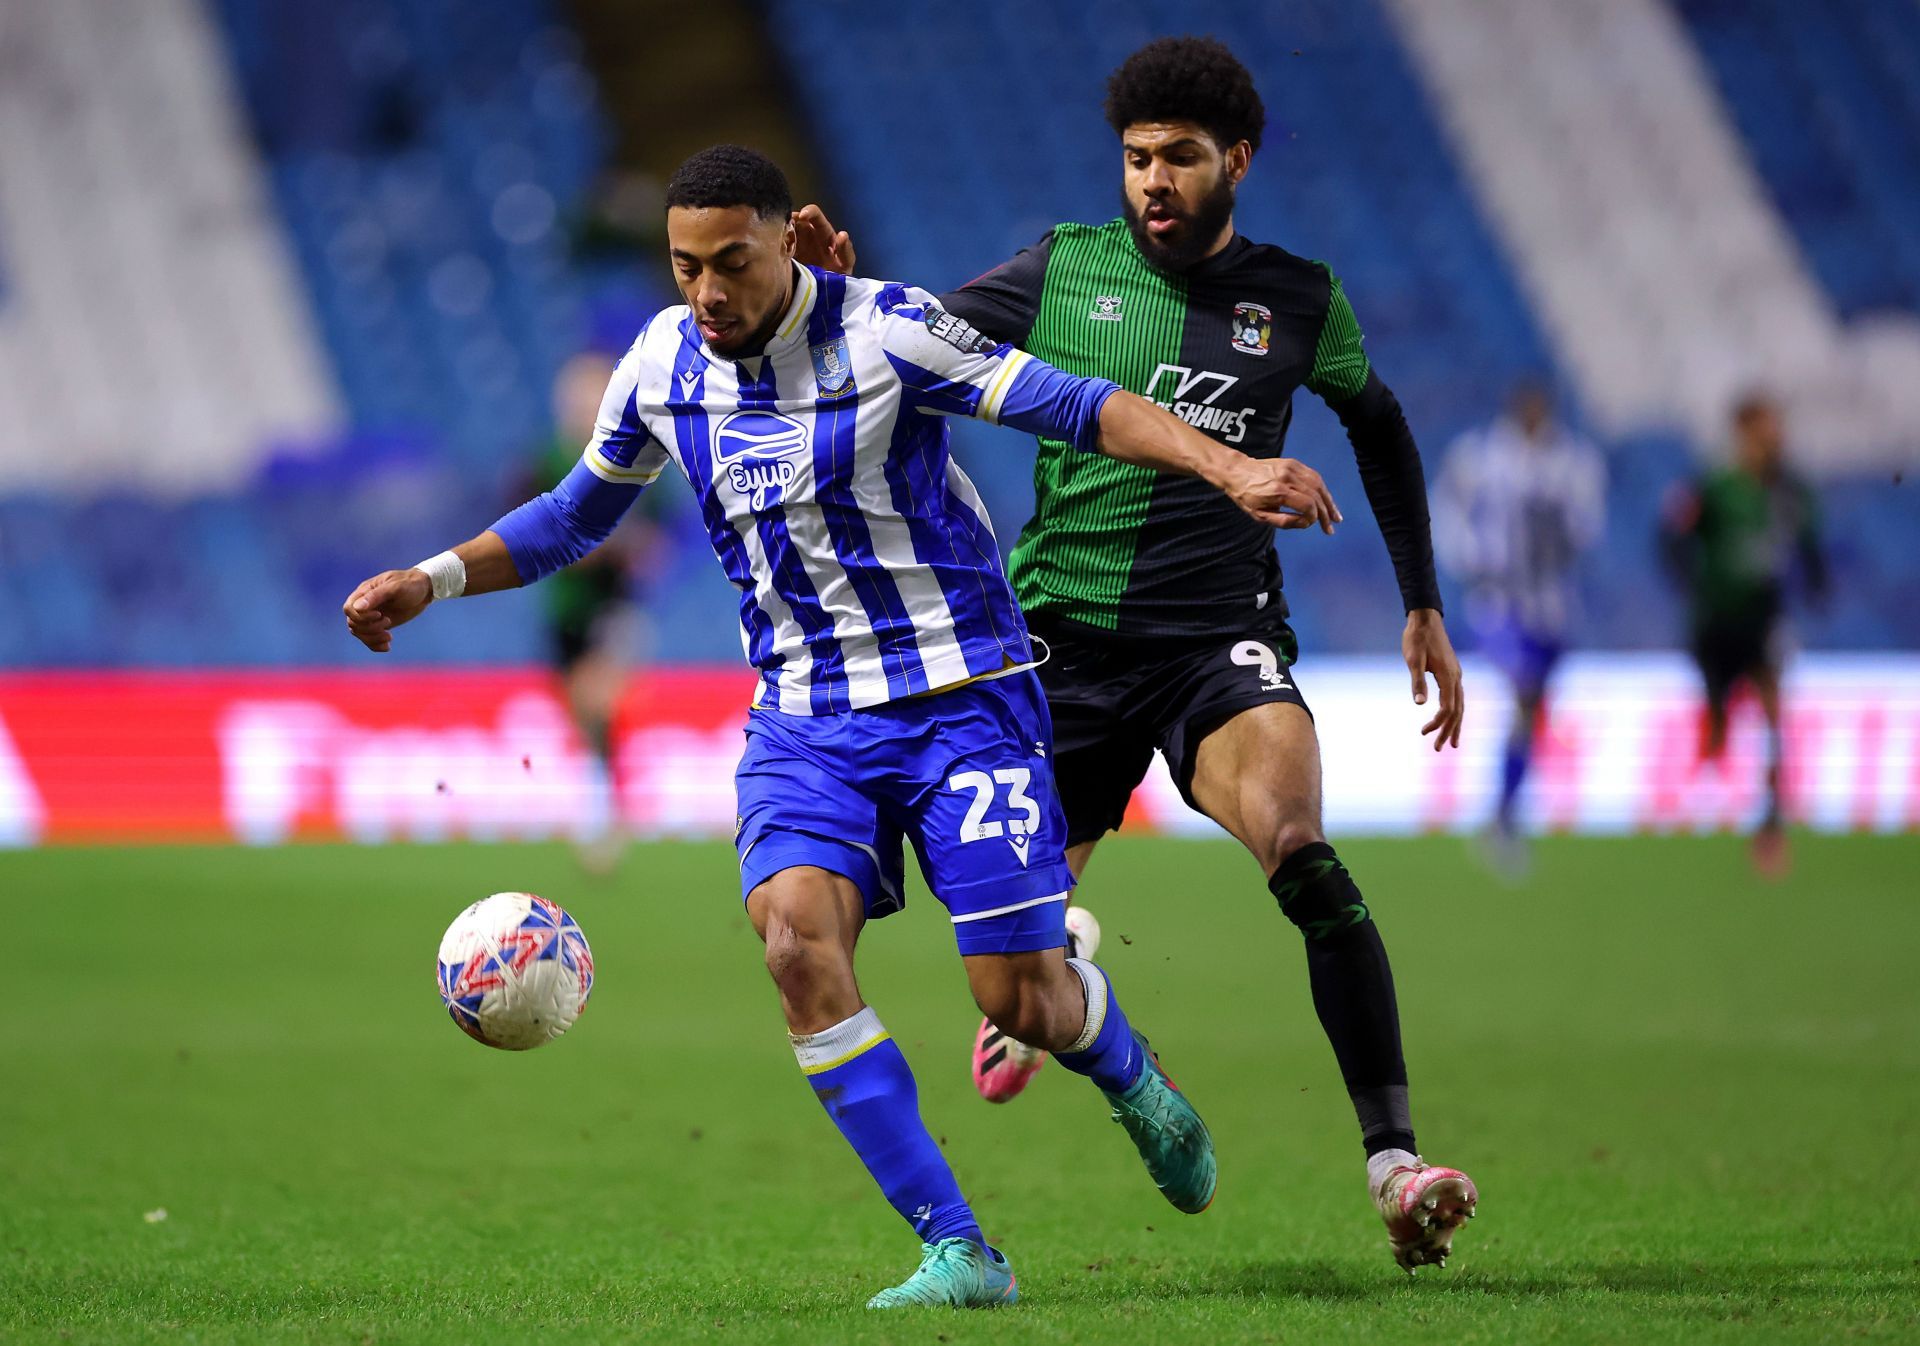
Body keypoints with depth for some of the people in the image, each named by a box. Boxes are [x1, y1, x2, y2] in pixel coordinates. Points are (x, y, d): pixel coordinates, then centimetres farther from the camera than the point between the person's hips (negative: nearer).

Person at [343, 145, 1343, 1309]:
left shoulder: (886, 332, -14)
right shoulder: (663, 363, 1)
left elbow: (1078, 406, -16)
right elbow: (576, 516, 18)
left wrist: (1230, 470, -29)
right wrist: (432, 581, 7)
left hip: (960, 696, -4)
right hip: (805, 715, 4)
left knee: (1021, 996, -6)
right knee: (798, 940, -23)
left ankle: (1134, 1080, 35)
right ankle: (958, 1254, -18)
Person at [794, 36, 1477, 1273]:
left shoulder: (1298, 300, 5)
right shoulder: (1063, 271, 3)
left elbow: (1379, 428, 22)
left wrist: (1425, 609, 21)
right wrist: (837, 290, -15)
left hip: (1223, 636, -1)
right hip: (1064, 639, 1)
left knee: (1302, 856, -28)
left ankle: (1395, 1162, -30)